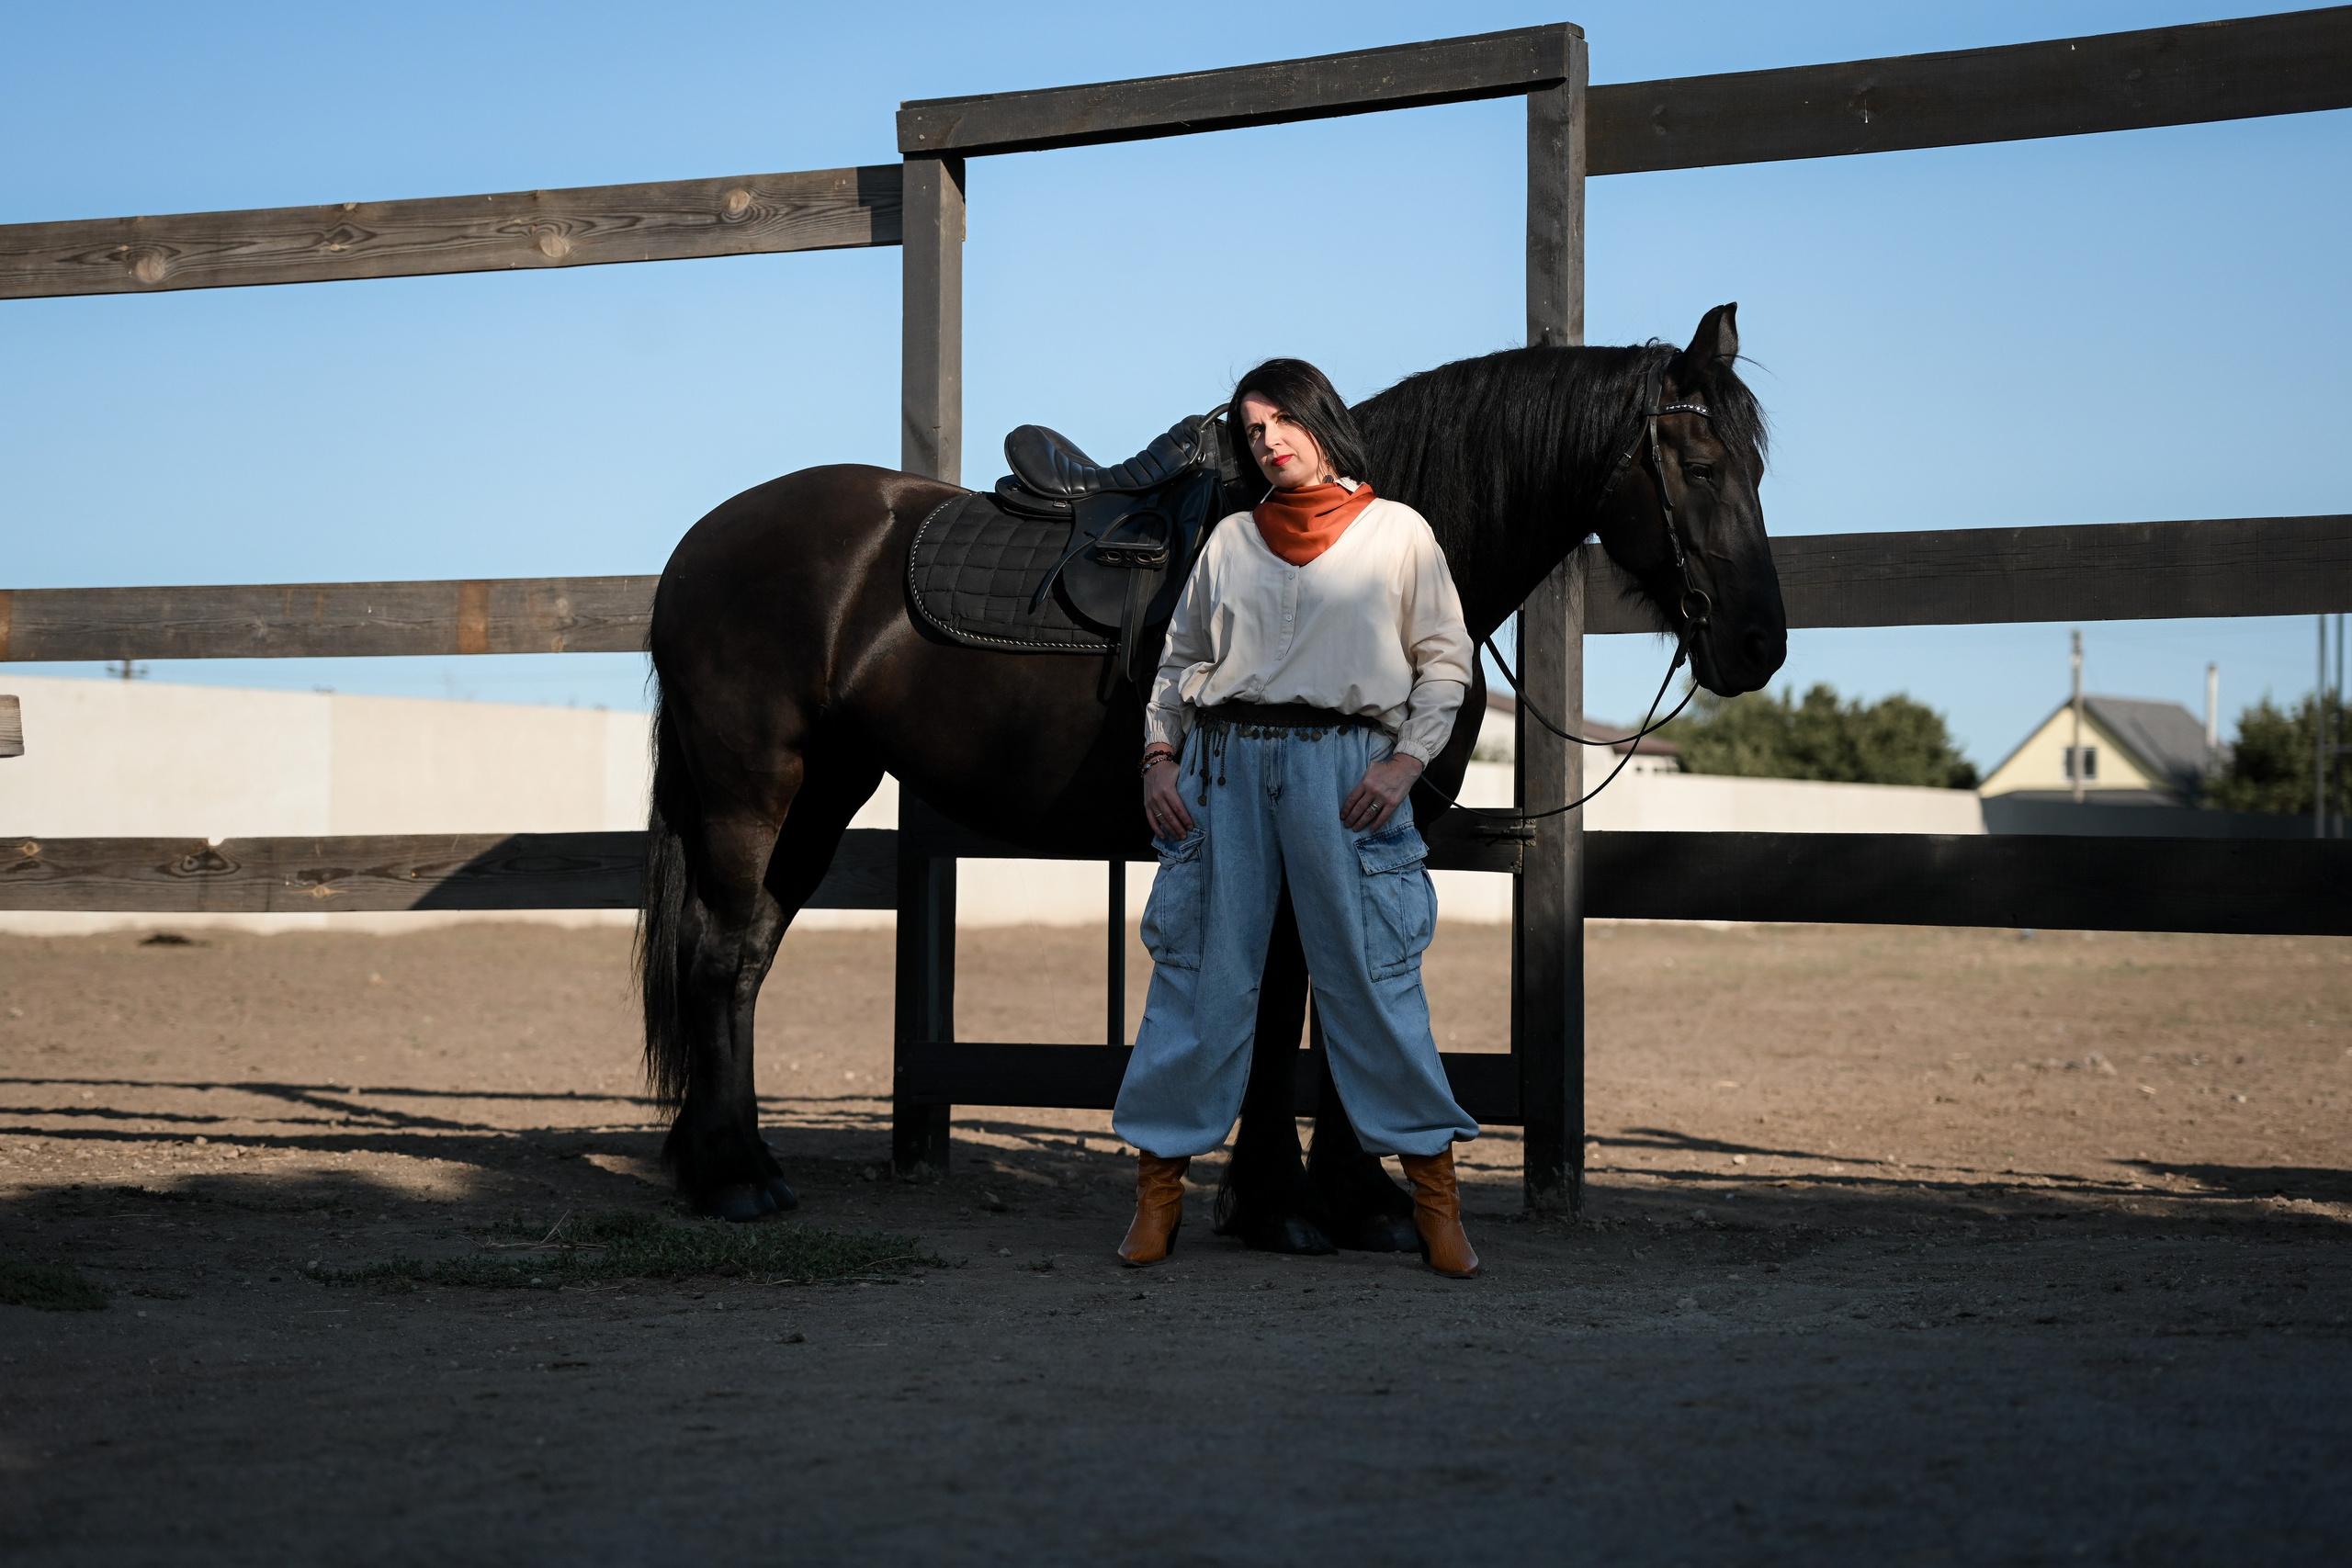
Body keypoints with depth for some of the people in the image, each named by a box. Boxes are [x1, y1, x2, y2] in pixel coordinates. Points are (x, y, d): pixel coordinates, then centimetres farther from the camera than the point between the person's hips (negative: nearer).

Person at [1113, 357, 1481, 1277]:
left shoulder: (1398, 531, 7)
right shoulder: (1232, 539, 14)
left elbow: (1445, 661, 5)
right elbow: (1181, 657, 17)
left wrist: (1406, 761, -7)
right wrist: (1159, 757, 4)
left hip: (1344, 767, -2)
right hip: (1225, 762, 2)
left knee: (1372, 974, -3)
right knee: (1201, 970, 3)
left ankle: (1435, 1194, 5)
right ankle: (1160, 1185, 10)